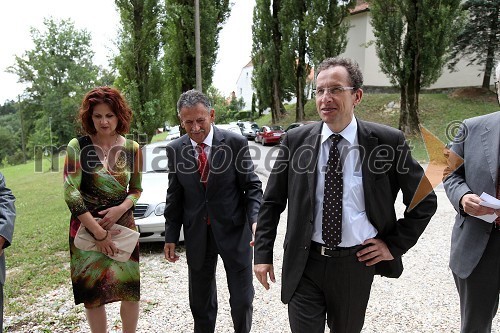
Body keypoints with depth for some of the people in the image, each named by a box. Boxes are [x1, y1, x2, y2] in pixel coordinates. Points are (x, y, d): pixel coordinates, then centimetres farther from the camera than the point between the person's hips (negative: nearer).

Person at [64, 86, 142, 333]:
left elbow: (137, 189, 6)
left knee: (132, 291, 8)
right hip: (86, 228, -2)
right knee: (93, 293, 11)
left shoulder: (132, 148, -2)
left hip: (123, 225, 2)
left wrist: (120, 209, -15)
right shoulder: (77, 147, -9)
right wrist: (98, 232, -15)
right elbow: (71, 193, -13)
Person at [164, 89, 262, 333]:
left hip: (234, 230, -2)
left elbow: (251, 186, -6)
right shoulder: (175, 150, -2)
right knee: (200, 301, 17)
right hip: (196, 234, 2)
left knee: (242, 299, 9)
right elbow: (174, 196, 5)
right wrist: (171, 237, 5)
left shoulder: (236, 143, -10)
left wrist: (255, 219, -22)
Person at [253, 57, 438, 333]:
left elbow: (425, 200, 2)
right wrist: (262, 253, -1)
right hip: (304, 263, 0)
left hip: (356, 264, 1)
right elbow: (272, 201, 2)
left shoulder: (388, 142, -9)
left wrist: (395, 245, -2)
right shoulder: (296, 140, -5)